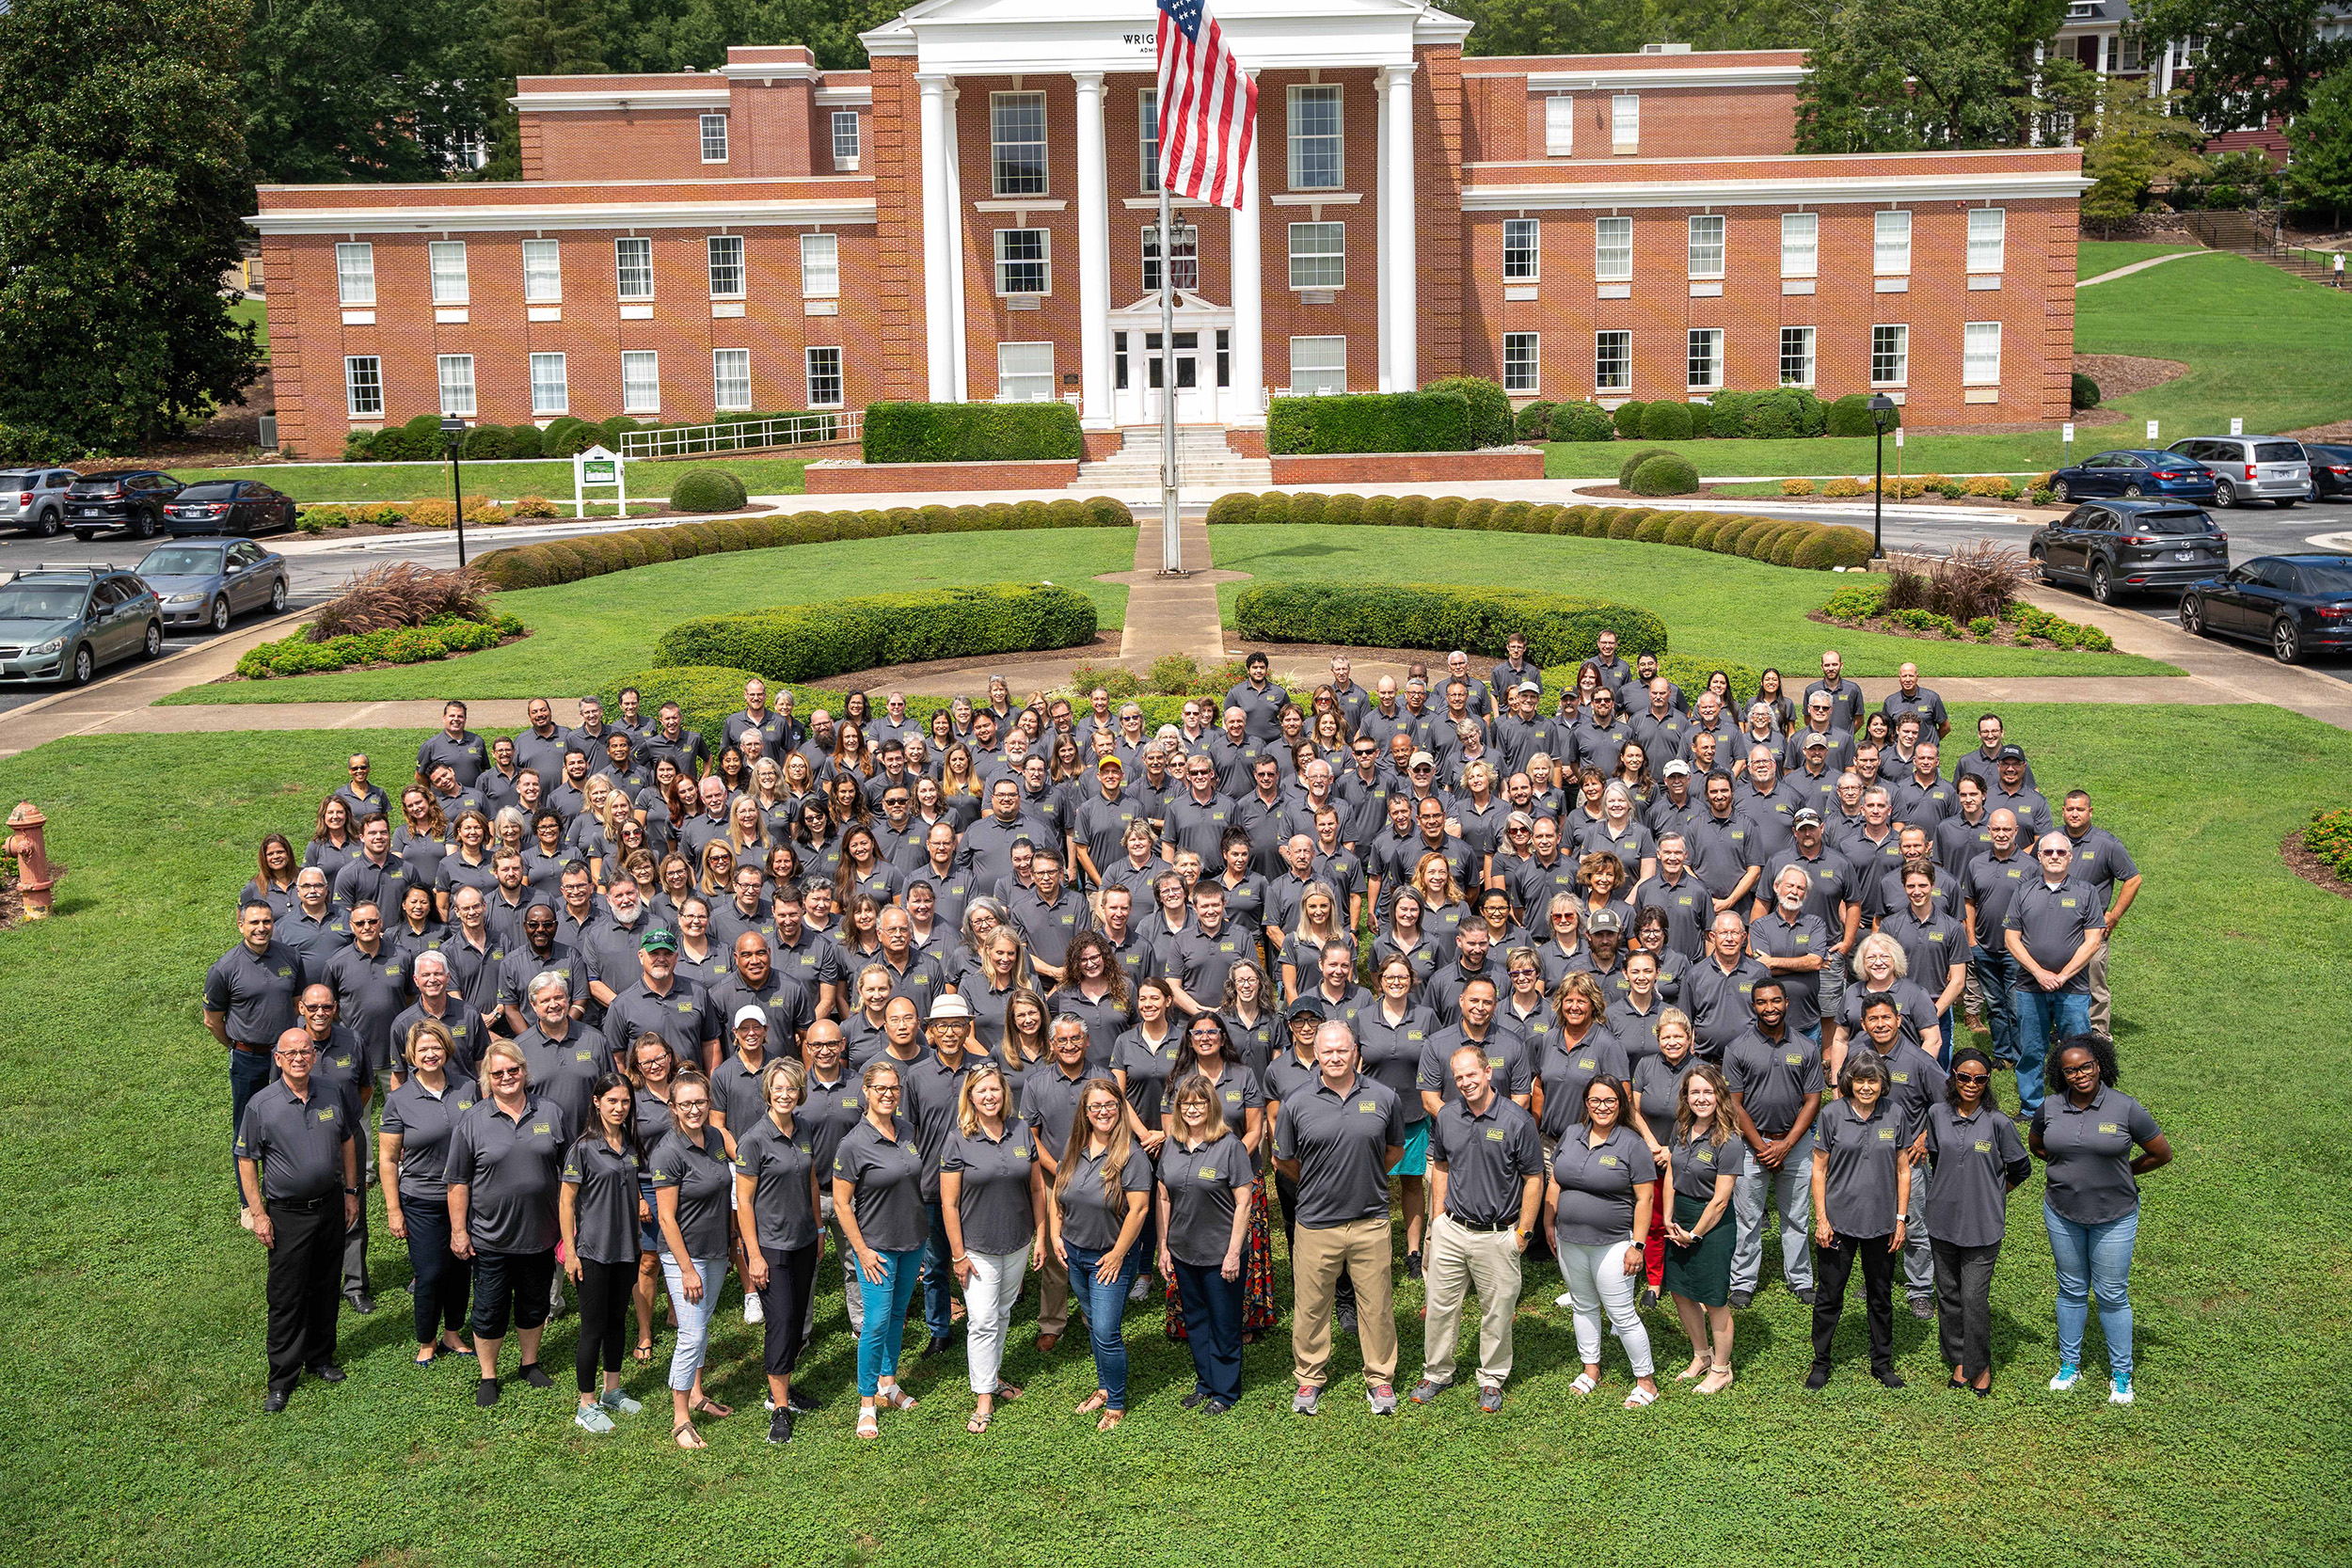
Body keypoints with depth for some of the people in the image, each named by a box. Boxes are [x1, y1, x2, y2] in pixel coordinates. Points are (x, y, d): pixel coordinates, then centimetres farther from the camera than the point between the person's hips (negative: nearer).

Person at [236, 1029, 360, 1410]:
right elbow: (246, 1160, -5)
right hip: (287, 1214, -4)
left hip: (330, 1207, 4)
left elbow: (347, 1142, 14)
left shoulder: (332, 1096, 1)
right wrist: (258, 1214, -8)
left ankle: (320, 1358, 30)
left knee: (325, 1289, 14)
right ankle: (282, 1380, 8)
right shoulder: (261, 1104, -10)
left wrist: (351, 1192, 13)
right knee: (286, 1297, -1)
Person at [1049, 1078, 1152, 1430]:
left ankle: (1116, 1404, 13)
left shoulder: (1131, 1155, -18)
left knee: (1105, 1332, -4)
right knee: (1093, 1325, 20)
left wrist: (1117, 1254, -16)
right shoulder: (1073, 1149, 1)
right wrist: (1055, 1235, 5)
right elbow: (1057, 1191, 13)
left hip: (1111, 1258, -6)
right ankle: (1104, 1387, 37)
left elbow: (1138, 1209, -19)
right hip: (1073, 1253, 6)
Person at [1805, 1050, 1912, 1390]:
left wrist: (1901, 1219, 3)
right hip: (1838, 1221, -2)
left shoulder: (1893, 1117, -1)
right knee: (1829, 1295, 7)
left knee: (1881, 1297, 14)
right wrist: (1821, 1219, -6)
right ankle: (1821, 1362, 22)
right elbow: (1819, 1170, -3)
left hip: (1882, 1222, 2)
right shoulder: (1832, 1115, -7)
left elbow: (1903, 1171, 7)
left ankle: (1882, 1362, 30)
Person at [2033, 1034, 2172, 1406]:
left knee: (2112, 1296, 5)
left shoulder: (2125, 1108, -14)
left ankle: (2121, 1375, 20)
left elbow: (2162, 1153, -3)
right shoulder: (2051, 1108, -4)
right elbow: (2036, 1144, 16)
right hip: (2062, 1214, 3)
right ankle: (2069, 1364, 30)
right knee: (2071, 1290, 15)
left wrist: (2122, 1172, 4)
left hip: (2114, 1217, -3)